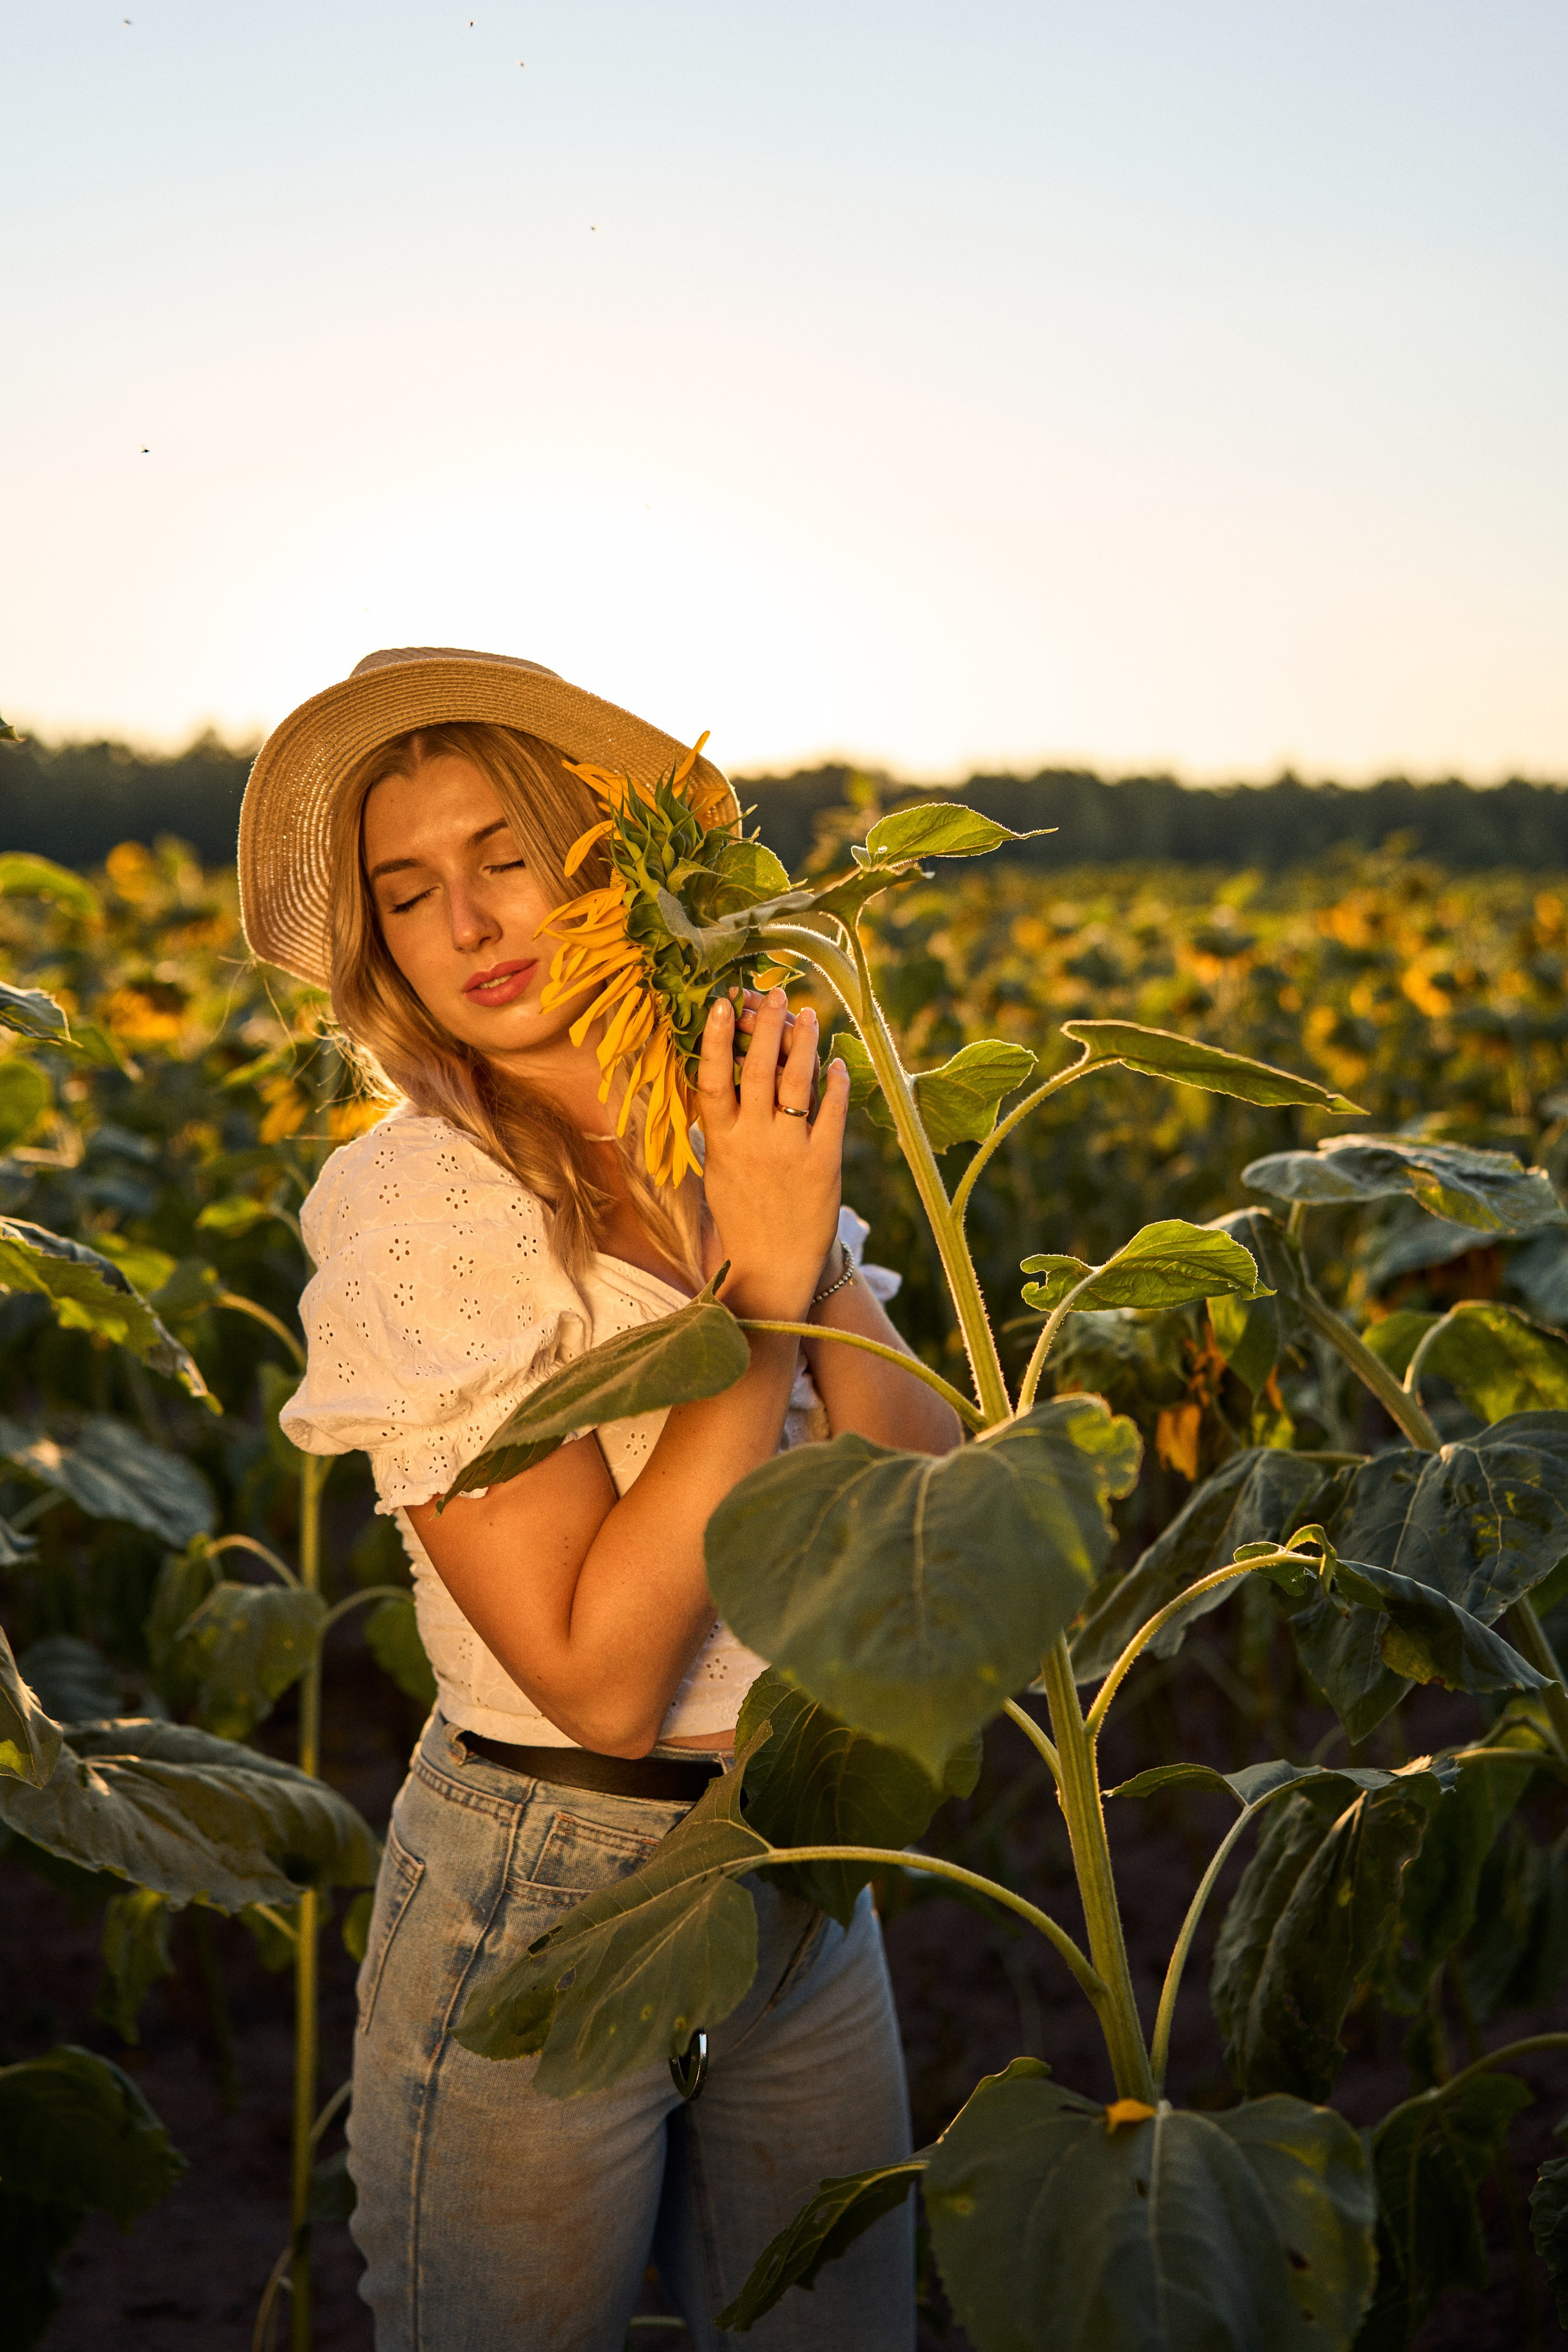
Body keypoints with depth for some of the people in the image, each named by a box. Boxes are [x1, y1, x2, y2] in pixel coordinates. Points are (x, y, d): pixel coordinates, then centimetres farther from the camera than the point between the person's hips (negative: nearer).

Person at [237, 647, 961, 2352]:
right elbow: (599, 1676, -24)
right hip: (544, 1906, -5)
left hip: (802, 1879, 6)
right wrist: (761, 1273, -24)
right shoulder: (416, 1208, -18)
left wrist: (809, 1244, -18)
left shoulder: (756, 1154, 0)